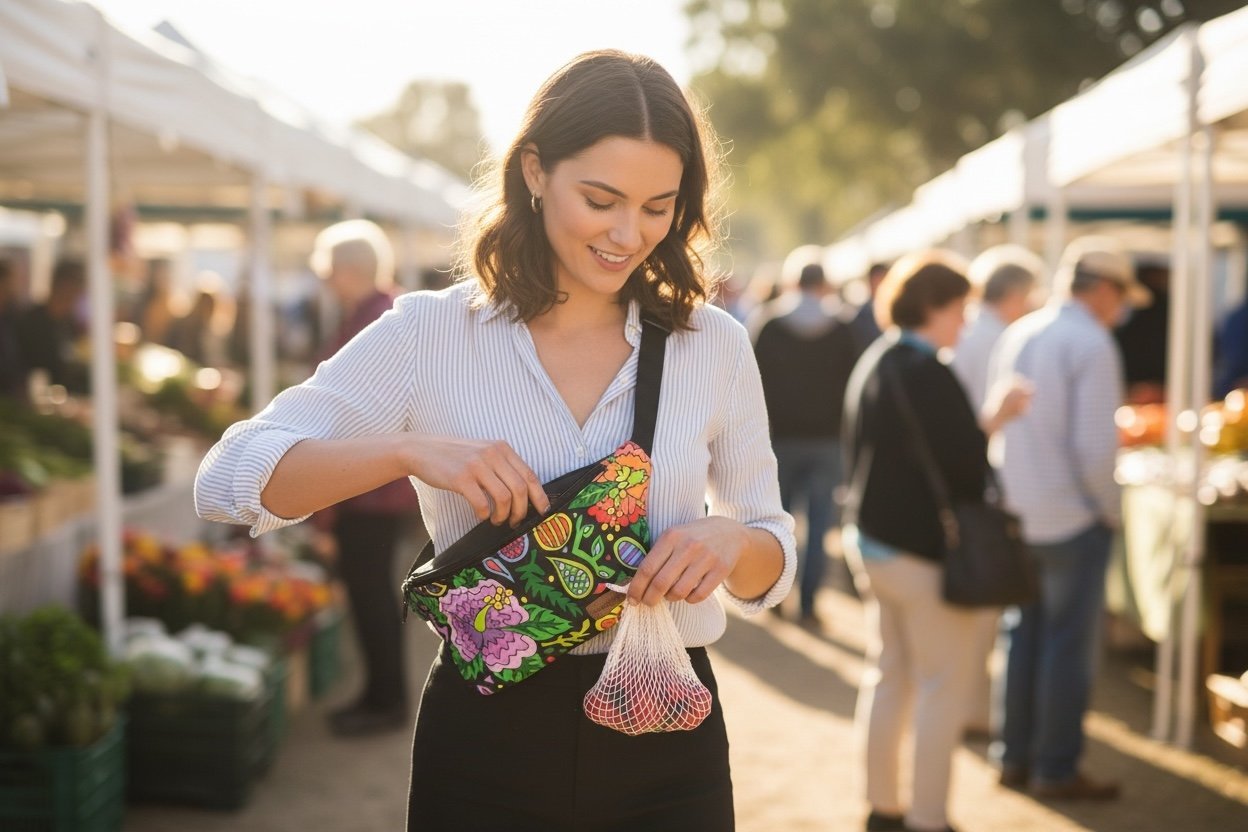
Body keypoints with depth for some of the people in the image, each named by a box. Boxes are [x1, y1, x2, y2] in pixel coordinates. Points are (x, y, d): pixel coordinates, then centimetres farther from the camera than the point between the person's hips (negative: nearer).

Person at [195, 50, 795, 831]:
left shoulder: (714, 344, 0)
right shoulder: (431, 334, -6)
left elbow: (773, 563, 8)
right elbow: (228, 480, -10)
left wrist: (730, 541, -16)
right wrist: (411, 450, -25)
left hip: (666, 744, 2)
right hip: (485, 739, -1)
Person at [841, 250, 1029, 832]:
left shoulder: (872, 364, 9)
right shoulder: (928, 374, -19)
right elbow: (967, 465, -21)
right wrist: (994, 423, -4)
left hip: (870, 539, 9)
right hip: (925, 551, -9)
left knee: (888, 676, 16)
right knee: (943, 685, 1)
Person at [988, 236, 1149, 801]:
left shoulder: (1016, 337, 7)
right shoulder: (1092, 345, -15)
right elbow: (1095, 446, -20)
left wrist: (1014, 496, 16)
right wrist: (1112, 510, -6)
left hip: (1019, 516, 7)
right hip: (1074, 519, -7)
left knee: (1024, 638, 15)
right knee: (1070, 646, 3)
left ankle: (1014, 757, 23)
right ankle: (1057, 770, 11)